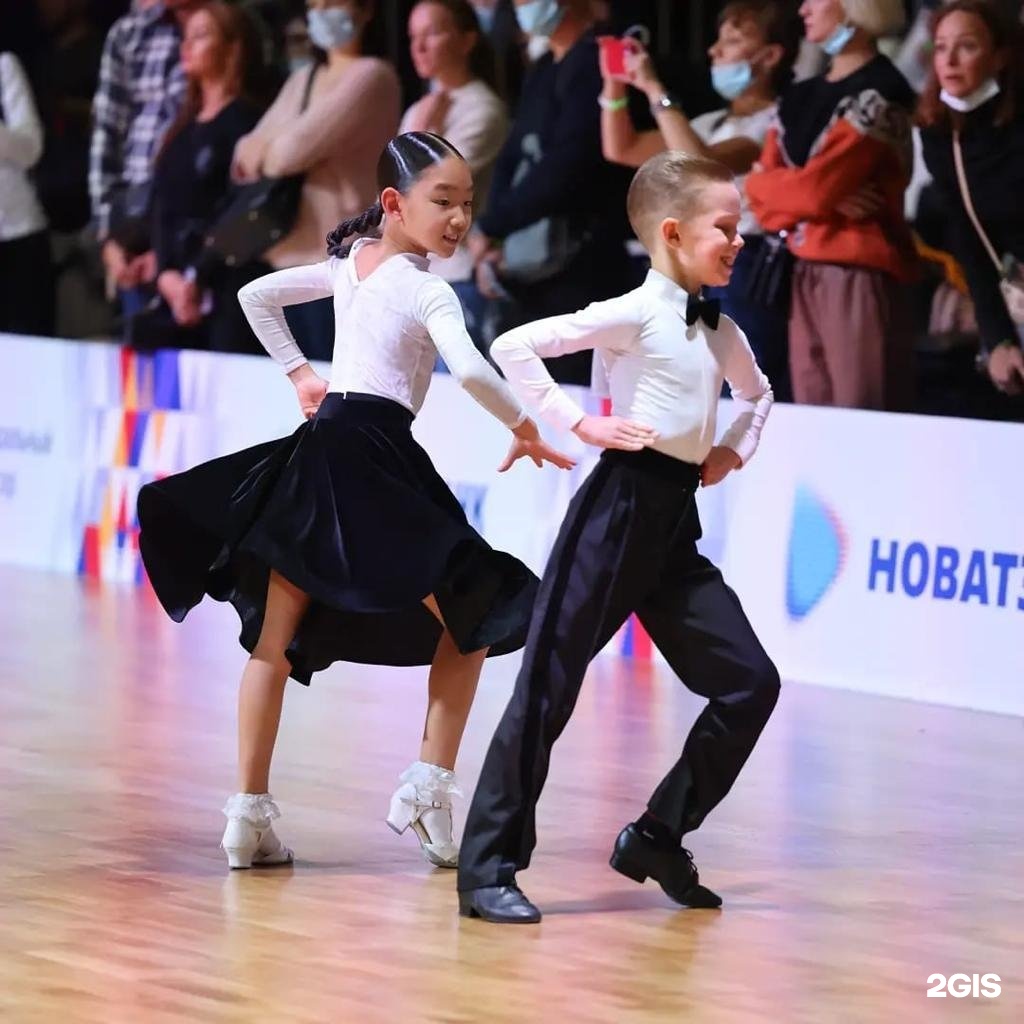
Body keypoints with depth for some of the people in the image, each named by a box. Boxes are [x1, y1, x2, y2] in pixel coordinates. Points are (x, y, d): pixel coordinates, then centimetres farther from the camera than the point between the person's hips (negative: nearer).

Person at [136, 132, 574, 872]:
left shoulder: (348, 264, 16)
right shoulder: (427, 290, -6)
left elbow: (257, 296, 24)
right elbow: (470, 369, -21)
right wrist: (523, 427, -7)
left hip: (320, 445, 7)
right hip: (377, 455, -7)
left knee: (276, 635, 3)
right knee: (470, 621, 7)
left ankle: (251, 812, -2)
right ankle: (429, 786, -3)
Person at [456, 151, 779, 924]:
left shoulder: (722, 331, 12)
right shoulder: (635, 315, -9)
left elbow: (756, 392, 35)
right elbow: (514, 348, -17)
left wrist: (735, 451, 18)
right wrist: (578, 423, -16)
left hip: (677, 526, 8)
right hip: (621, 506, -7)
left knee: (751, 682, 2)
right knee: (550, 686, -5)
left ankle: (659, 838, 12)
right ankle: (489, 867, -2)